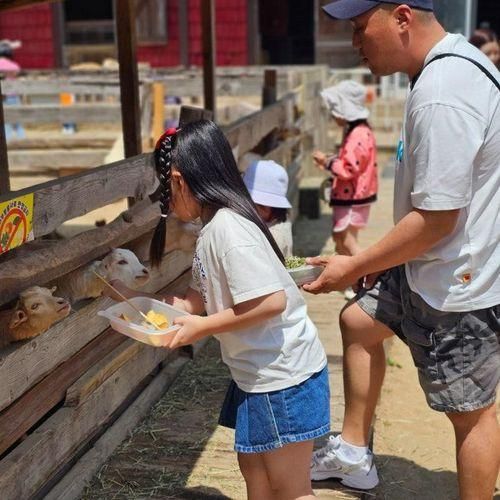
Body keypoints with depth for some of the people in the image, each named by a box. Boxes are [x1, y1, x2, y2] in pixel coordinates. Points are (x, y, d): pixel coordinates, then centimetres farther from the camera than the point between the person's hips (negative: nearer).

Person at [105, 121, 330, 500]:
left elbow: (271, 301, -30)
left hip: (282, 376, -10)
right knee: (252, 465, 23)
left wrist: (202, 327, -20)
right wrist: (136, 297, 11)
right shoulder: (215, 228, 7)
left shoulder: (227, 227, -23)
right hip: (257, 371, 10)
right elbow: (200, 299, 11)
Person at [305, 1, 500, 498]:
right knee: (358, 321, 22)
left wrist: (355, 266, -15)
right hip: (433, 267, 10)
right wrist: (383, 257, 14)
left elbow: (436, 218, -27)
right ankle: (353, 452, 36)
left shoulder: (440, 97, -28)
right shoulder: (453, 62, 5)